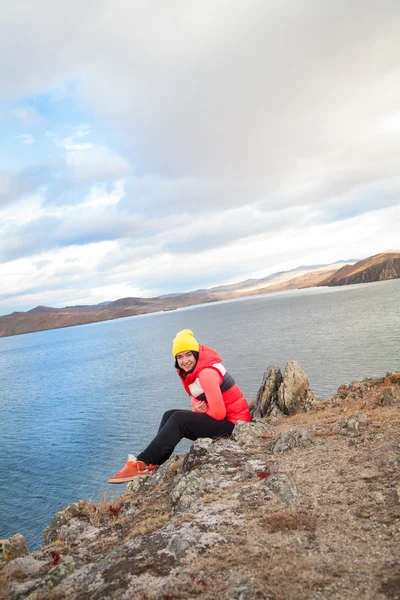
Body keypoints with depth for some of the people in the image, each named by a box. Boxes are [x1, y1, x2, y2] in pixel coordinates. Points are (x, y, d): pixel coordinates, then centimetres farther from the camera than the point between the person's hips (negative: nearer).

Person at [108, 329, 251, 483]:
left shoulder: (207, 373, -25)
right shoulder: (193, 370, 5)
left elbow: (219, 413, -26)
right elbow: (197, 398, 14)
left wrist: (200, 410, -6)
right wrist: (198, 407, -10)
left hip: (232, 422, -10)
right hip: (221, 418, 10)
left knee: (179, 419, -21)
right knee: (170, 415, 3)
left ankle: (143, 463, -19)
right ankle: (150, 466, -3)